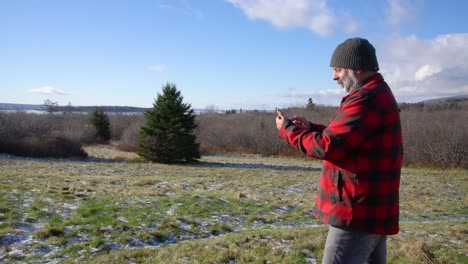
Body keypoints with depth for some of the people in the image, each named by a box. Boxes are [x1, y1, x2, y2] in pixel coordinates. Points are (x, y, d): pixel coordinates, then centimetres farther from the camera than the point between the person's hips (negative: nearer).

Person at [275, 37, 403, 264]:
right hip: (372, 209, 11)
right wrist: (311, 127, 7)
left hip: (359, 212, -11)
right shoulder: (378, 94, 16)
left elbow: (327, 147, -22)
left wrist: (288, 129, -7)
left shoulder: (367, 99, -19)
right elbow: (344, 137, 20)